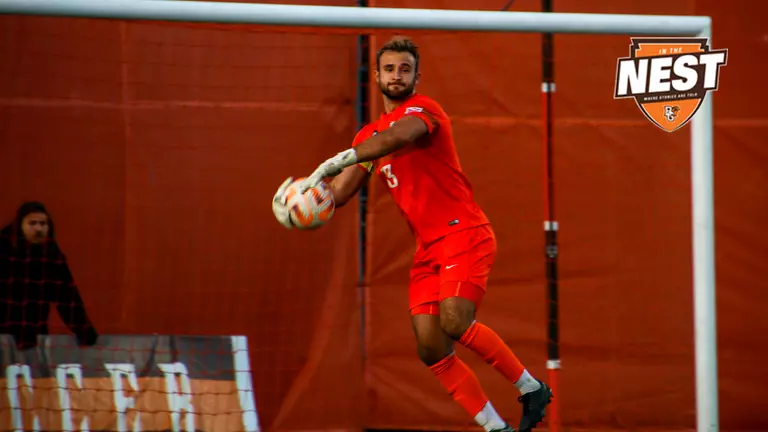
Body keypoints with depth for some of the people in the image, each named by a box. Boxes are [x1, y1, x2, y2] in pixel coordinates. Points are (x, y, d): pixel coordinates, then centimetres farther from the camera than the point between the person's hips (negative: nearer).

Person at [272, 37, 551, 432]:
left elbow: (399, 136, -28)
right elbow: (338, 193, 12)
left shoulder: (421, 108, -4)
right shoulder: (369, 136, 19)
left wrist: (337, 161, -38)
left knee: (454, 321, -26)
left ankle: (530, 387, -8)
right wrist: (301, 194, -11)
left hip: (463, 233, -7)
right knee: (431, 350, -4)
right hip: (427, 249, 7)